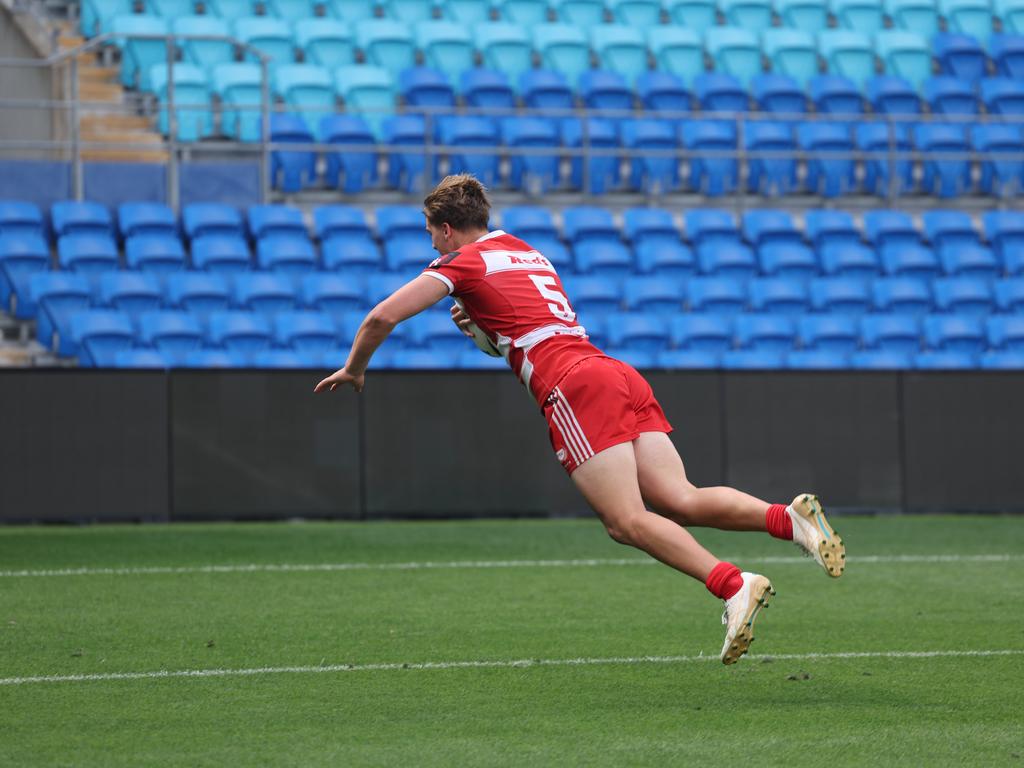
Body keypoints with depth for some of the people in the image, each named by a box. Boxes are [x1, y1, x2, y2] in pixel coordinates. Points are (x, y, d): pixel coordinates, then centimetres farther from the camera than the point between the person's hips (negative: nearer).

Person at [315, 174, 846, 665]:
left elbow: (383, 316, 1)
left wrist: (354, 369, 18)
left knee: (626, 522, -12)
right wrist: (478, 324, 28)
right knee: (680, 503, -4)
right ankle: (789, 517, -26)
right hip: (623, 378, 7)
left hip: (575, 387, -7)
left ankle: (733, 585, -28)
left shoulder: (464, 262, 8)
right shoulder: (528, 254, 32)